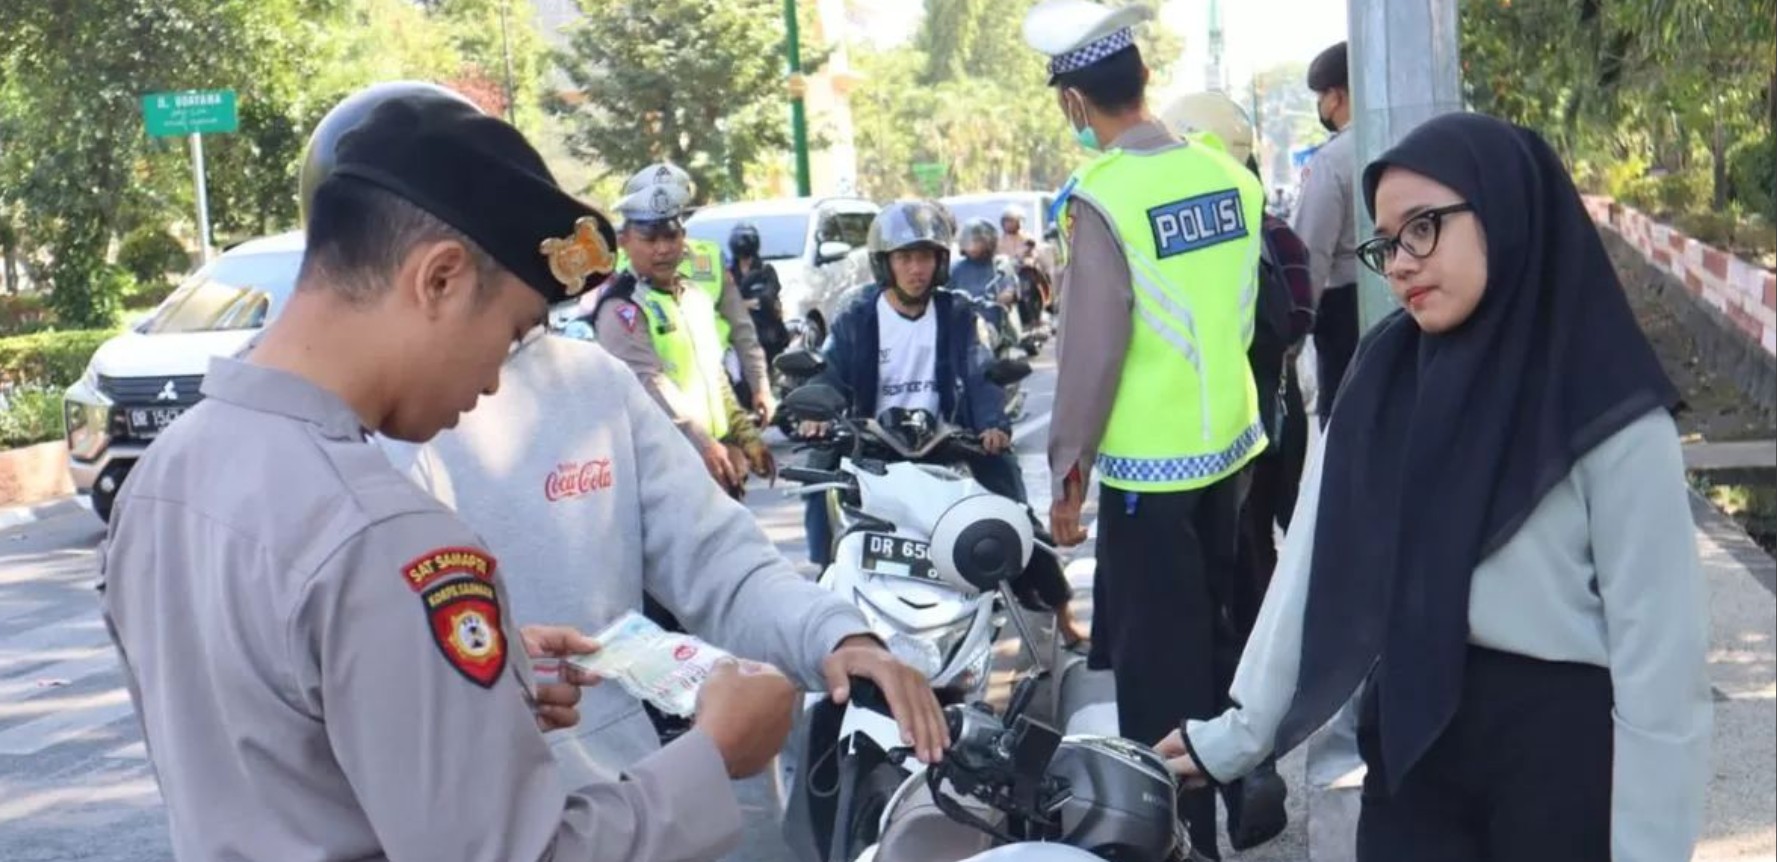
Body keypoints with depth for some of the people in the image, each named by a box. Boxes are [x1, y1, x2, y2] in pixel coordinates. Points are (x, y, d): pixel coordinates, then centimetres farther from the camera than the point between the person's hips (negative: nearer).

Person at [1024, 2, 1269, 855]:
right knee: (1223, 633, 22)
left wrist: (1066, 472, -8)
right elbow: (1244, 310, 10)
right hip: (1230, 440, 7)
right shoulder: (1230, 175, 1)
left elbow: (1092, 350, -17)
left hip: (1148, 462, -7)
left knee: (1157, 663, 4)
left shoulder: (1100, 197, -18)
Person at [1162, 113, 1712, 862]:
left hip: (1561, 746, -4)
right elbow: (1320, 556, 1)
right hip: (1411, 736, 4)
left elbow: (1658, 651, -14)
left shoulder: (1609, 411, -14)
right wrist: (1242, 728, 0)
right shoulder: (1385, 372, 1)